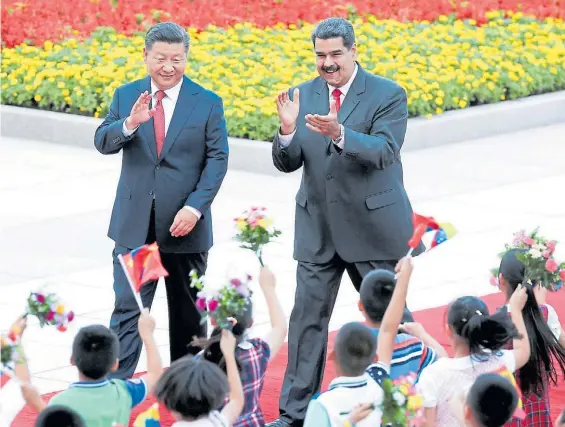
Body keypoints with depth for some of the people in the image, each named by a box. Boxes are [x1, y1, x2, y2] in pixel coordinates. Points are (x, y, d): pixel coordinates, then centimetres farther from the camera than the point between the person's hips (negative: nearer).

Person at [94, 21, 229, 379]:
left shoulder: (208, 104, -2)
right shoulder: (126, 95, 4)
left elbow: (218, 160, -6)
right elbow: (103, 143, -4)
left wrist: (195, 207, -18)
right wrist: (129, 124, -25)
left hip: (184, 224, 0)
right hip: (135, 225, 1)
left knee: (188, 312, 12)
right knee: (128, 308, -6)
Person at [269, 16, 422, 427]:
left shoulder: (388, 95, -8)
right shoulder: (302, 96, 3)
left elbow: (384, 152, -23)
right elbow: (286, 163, 0)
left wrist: (339, 134, -39)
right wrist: (287, 131, -22)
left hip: (373, 227, -3)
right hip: (318, 228, 3)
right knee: (307, 317, 3)